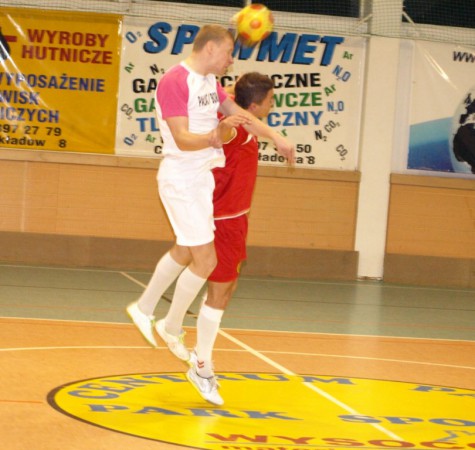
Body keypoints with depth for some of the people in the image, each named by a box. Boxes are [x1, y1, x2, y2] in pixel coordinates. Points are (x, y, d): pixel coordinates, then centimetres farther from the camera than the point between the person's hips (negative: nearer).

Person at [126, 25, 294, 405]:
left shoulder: (209, 81, 10)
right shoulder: (174, 82, -19)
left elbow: (238, 113, 20)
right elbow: (182, 139, -24)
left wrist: (277, 138, 17)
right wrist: (216, 136, -41)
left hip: (201, 177, 10)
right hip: (181, 179, -10)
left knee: (185, 252, 20)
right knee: (206, 259, -8)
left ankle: (144, 309, 37)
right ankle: (172, 327, 10)